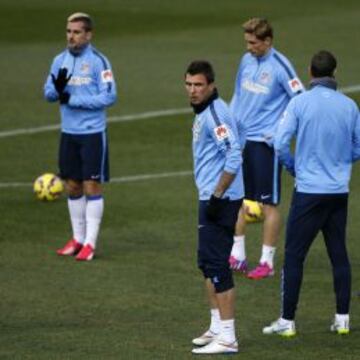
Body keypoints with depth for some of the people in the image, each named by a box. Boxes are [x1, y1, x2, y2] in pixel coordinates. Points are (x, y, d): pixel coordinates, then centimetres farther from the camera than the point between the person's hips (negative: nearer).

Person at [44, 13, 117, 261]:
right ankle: (78, 238, 20)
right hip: (69, 132, 6)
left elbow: (109, 96, -15)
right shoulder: (60, 60, 7)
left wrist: (73, 100, -17)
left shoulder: (98, 61, -10)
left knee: (92, 185, -3)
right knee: (72, 185, 10)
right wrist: (57, 89, -14)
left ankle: (90, 243, 0)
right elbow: (48, 93, 10)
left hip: (93, 132, -6)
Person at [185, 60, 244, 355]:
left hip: (221, 200, -11)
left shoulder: (215, 113, -17)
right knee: (208, 263, 17)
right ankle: (217, 327, 27)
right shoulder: (203, 113, 13)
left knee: (217, 265, -8)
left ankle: (227, 338, -5)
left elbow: (234, 156, -25)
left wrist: (218, 195, -24)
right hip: (210, 198, 11)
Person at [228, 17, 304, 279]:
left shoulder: (280, 66, -13)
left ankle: (267, 262, 6)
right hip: (241, 139, 7)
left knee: (268, 204, 0)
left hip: (265, 142, -7)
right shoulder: (246, 61, 8)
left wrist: (280, 133, -14)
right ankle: (237, 256, 19)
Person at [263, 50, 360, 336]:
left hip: (308, 191, -4)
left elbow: (280, 144, -11)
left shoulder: (300, 103, -8)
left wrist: (294, 167, 7)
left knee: (294, 256, 1)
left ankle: (288, 320, 1)